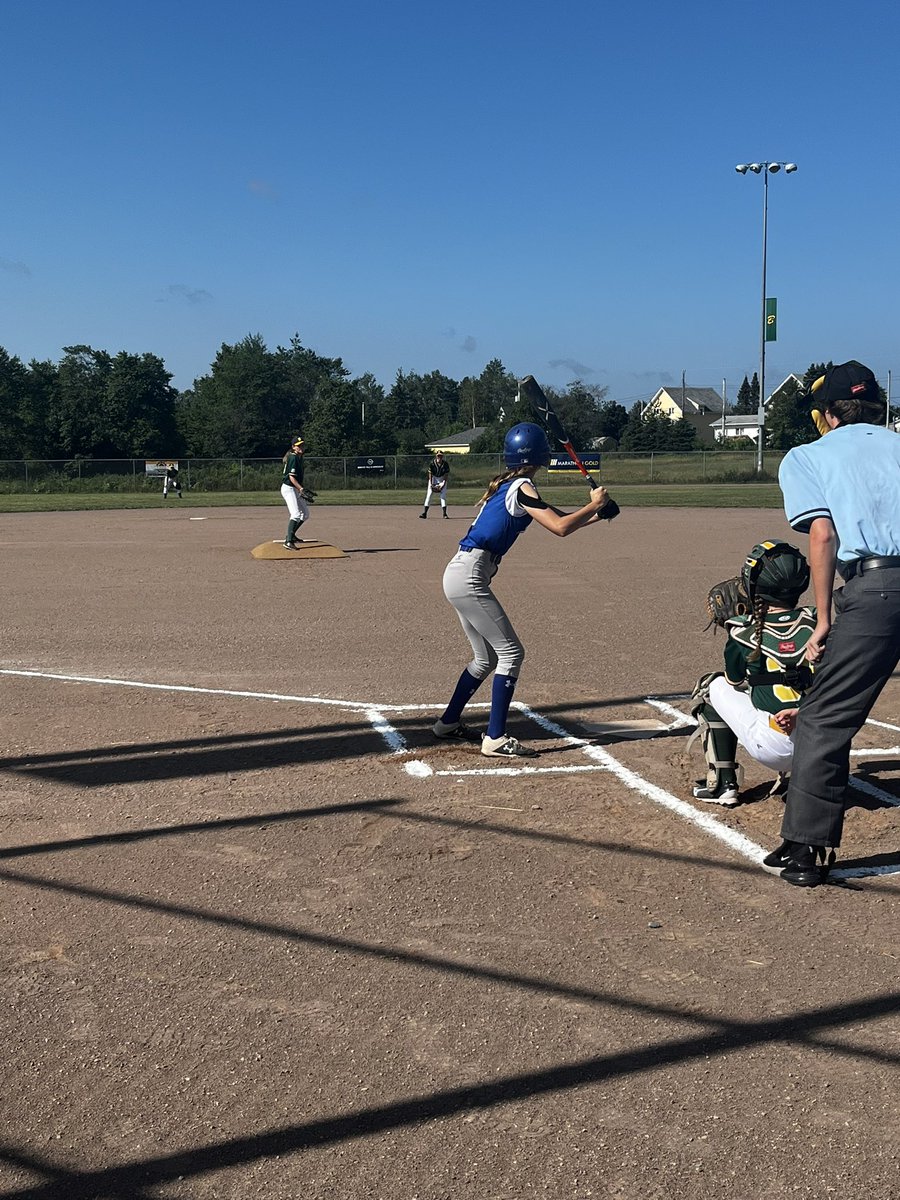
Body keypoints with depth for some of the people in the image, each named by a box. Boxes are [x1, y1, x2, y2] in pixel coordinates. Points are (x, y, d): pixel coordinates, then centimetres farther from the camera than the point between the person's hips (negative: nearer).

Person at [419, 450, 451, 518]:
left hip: (442, 479, 0)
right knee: (429, 494, -8)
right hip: (433, 478, 0)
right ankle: (424, 513, -7)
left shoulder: (445, 464, -19)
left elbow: (446, 474, -13)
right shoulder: (432, 463, -20)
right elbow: (430, 473, -14)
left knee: (443, 495, -8)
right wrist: (431, 484, -21)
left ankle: (445, 514, -5)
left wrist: (443, 483, -24)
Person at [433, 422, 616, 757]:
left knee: (486, 657, 19)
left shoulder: (506, 485, 17)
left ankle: (448, 722, 29)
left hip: (459, 575, 10)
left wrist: (596, 514, 11)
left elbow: (558, 518, 21)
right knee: (511, 653, -6)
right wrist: (594, 504, -4)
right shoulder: (522, 488, -11)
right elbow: (560, 528, -18)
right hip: (469, 578, -10)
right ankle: (495, 739, -5)